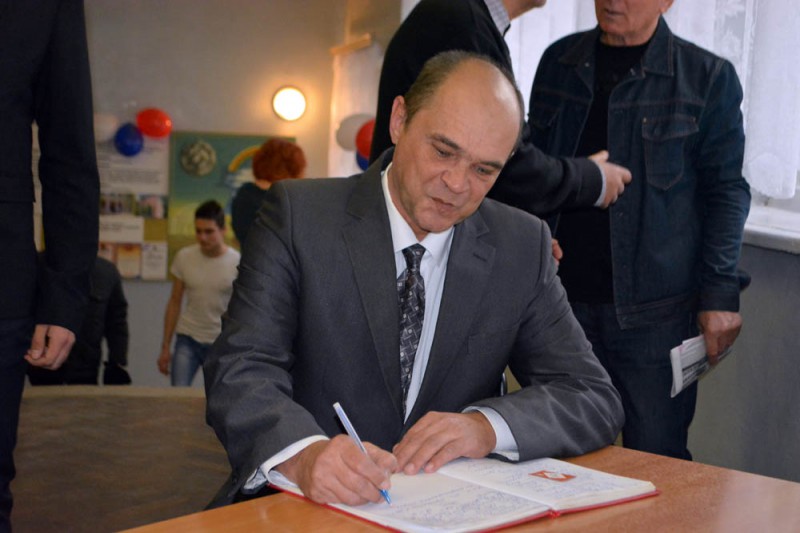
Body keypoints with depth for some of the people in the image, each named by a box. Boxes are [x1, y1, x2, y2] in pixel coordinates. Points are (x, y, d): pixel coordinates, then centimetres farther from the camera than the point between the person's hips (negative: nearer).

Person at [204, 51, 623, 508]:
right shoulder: (298, 215, -4)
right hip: (308, 503, 0)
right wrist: (305, 453, -35)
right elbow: (240, 372, -13)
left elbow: (596, 400, 2)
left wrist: (488, 426, -18)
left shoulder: (523, 248, 2)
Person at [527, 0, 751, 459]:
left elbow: (725, 191, 1)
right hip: (564, 298, 4)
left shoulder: (709, 78, 0)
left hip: (655, 308, -3)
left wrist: (720, 292, -6)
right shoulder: (559, 62, 10)